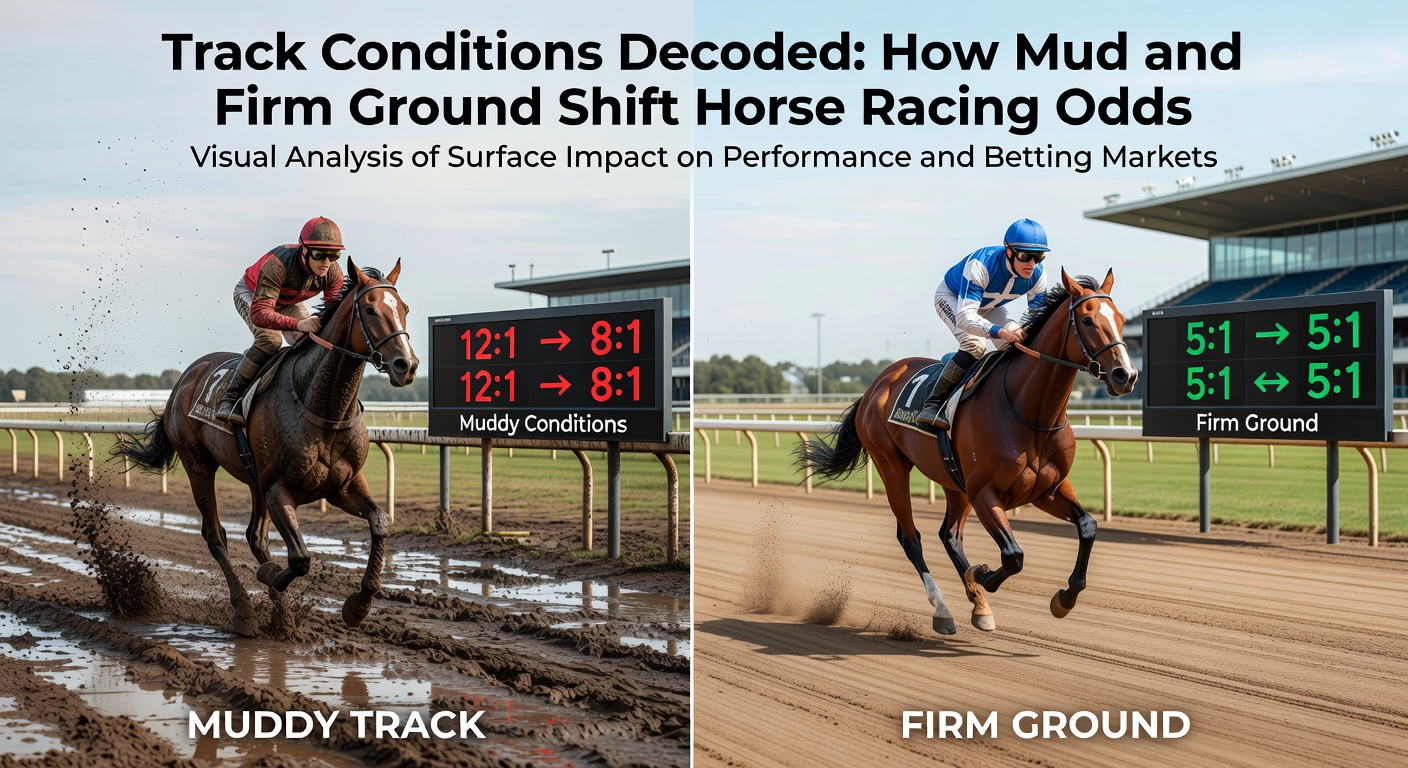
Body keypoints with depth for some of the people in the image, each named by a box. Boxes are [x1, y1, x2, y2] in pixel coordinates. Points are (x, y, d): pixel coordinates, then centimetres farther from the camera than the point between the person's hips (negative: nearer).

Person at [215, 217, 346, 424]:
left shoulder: (333, 273, -28)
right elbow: (259, 313, -51)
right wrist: (299, 324, -65)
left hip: (288, 302, 6)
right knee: (270, 340, -28)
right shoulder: (278, 264, -45)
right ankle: (229, 400, -24)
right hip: (250, 294, -6)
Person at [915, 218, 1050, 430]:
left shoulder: (1037, 276, -24)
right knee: (975, 344, -31)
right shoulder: (981, 265, -42)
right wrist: (1001, 331, -63)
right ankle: (932, 405, -26)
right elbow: (964, 316, -48)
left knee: (1019, 344, -16)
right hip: (951, 297, -6)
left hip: (989, 305, 6)